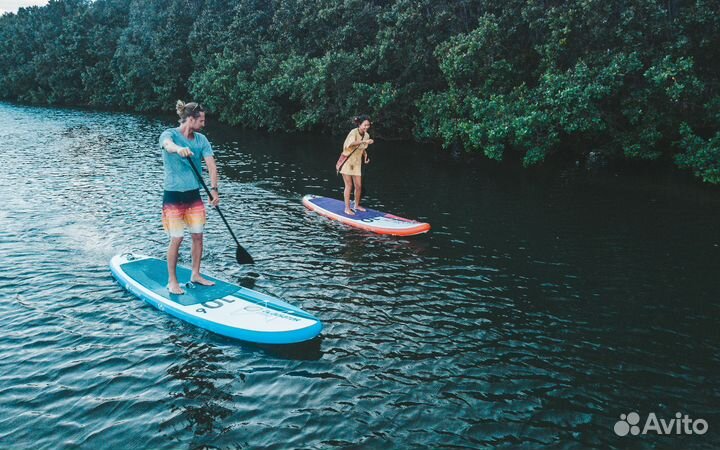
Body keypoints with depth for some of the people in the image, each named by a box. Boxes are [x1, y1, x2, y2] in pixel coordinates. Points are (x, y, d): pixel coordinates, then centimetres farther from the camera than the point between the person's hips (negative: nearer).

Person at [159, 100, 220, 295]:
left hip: (194, 195, 5)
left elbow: (211, 165, -4)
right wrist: (179, 149, -59)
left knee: (198, 236, 9)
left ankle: (195, 275, 26)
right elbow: (168, 145, -36)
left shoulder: (201, 139, 4)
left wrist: (214, 189, -18)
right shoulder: (169, 134, -10)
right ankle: (172, 281, 12)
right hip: (173, 195, -5)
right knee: (176, 239, -3)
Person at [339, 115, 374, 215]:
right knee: (349, 185, -3)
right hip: (347, 161, -6)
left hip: (357, 163, 6)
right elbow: (350, 144, -38)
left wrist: (366, 156, -2)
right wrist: (364, 141, -44)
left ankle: (357, 205, 27)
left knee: (358, 185, 7)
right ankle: (347, 208, 6)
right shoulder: (354, 132, -18)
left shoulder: (366, 135, 2)